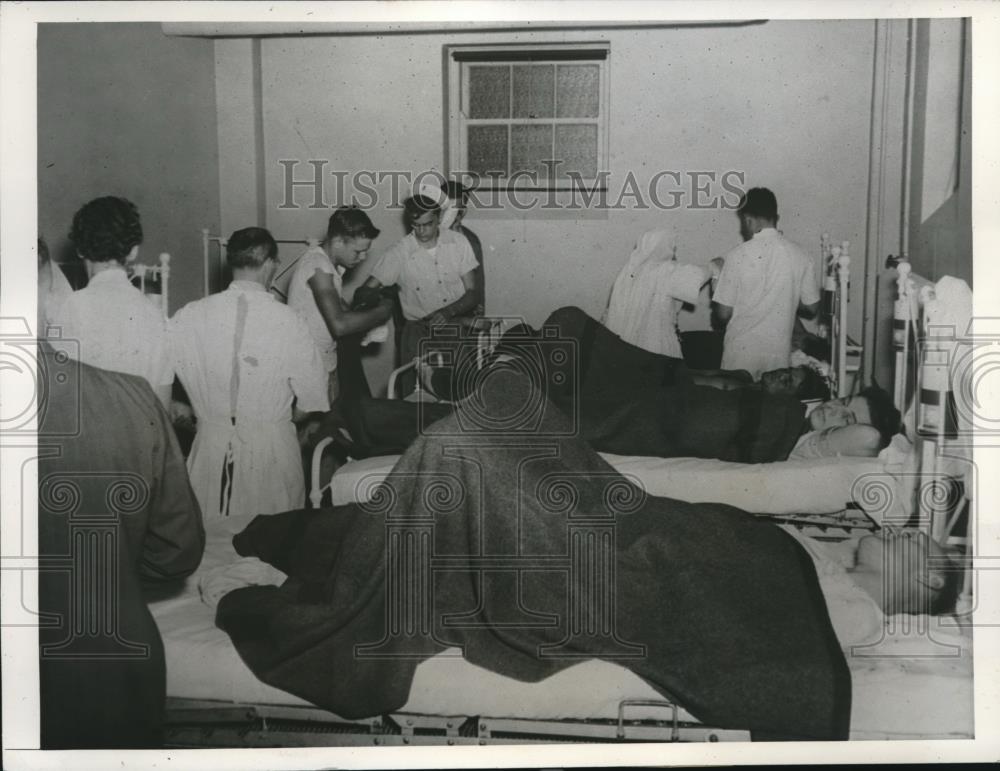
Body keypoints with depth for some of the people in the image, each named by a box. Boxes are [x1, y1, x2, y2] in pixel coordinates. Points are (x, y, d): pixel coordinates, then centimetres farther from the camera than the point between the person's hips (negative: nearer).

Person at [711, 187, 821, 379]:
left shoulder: (737, 256, -11)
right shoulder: (799, 256, -1)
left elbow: (723, 313, -10)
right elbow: (811, 308, 7)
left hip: (741, 352, -3)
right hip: (779, 354, 3)